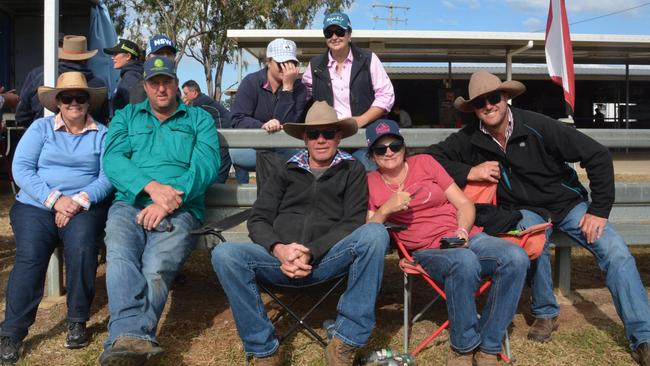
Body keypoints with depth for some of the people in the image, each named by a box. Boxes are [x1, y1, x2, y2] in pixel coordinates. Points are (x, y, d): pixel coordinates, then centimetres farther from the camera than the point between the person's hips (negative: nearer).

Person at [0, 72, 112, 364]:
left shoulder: (102, 134, 10)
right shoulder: (40, 128, 10)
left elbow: (107, 176, 0)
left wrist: (80, 200, -17)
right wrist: (54, 199, -14)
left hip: (85, 206, 0)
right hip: (35, 205, 0)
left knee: (81, 245, -30)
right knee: (30, 254, -26)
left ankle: (77, 321, -12)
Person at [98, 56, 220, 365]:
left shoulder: (199, 119, 19)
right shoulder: (126, 116, 24)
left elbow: (207, 166, 1)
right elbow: (113, 160, 6)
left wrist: (170, 197, -13)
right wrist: (151, 186, -13)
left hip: (180, 209, -1)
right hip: (129, 203, 1)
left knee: (157, 269, -31)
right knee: (120, 256, -33)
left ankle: (124, 339, -41)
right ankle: (133, 336, -51)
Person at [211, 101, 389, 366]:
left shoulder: (352, 170, 16)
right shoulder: (287, 172, 21)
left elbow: (353, 222, 2)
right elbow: (258, 219, 11)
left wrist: (311, 253, -14)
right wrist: (279, 249, -12)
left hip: (328, 260, -1)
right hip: (280, 259, 2)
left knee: (374, 233, -29)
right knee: (224, 254, -24)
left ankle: (345, 344, -23)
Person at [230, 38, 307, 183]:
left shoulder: (298, 88, 0)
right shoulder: (250, 82, -1)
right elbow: (238, 121, -11)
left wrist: (287, 88, -18)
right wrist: (263, 126, -30)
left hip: (284, 148, 1)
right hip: (251, 146, -1)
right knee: (235, 153, -33)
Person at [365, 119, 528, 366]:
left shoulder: (424, 162, 11)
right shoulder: (371, 182, 7)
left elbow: (464, 204, 10)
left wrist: (462, 230, -9)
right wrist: (385, 209, -14)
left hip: (466, 237, 3)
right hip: (428, 251, -3)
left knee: (516, 257, -27)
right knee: (465, 261, -38)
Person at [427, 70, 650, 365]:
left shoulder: (537, 126, -19)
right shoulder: (470, 139, -10)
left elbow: (598, 156, -16)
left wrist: (599, 211, -15)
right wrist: (468, 172, -21)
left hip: (568, 202, 0)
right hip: (525, 210, 0)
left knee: (617, 254, -18)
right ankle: (545, 313, -10)